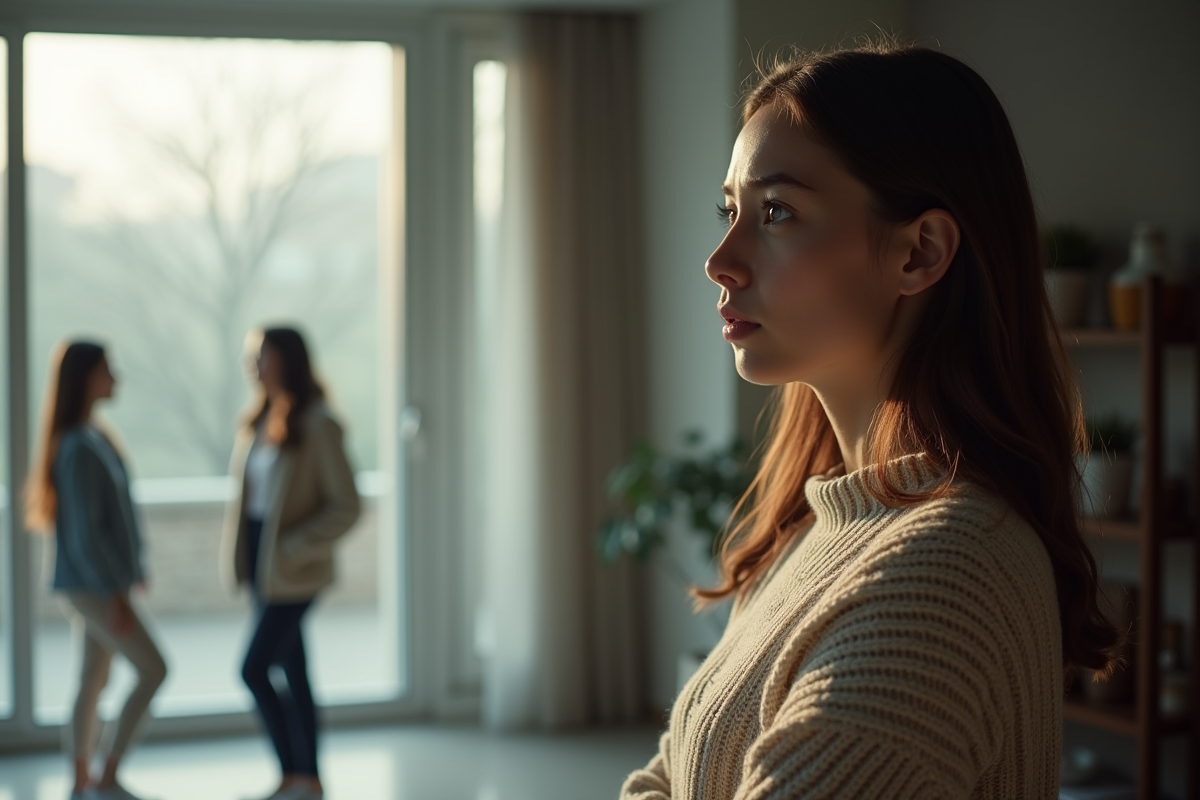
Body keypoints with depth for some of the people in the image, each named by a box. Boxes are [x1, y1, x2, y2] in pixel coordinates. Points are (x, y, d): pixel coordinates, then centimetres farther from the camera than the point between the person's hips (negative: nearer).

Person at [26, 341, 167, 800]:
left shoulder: (92, 439, 10)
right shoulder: (79, 448, -20)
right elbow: (86, 529, -22)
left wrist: (129, 570, 17)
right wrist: (115, 592, -20)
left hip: (97, 584, 9)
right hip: (90, 584, -9)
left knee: (94, 680, 13)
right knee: (153, 669, -9)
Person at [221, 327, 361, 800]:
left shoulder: (317, 424, -14)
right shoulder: (262, 420, 9)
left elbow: (346, 506, -14)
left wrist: (293, 549, -18)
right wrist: (243, 553, 6)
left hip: (293, 571, -7)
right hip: (262, 566, 7)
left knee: (254, 669, -9)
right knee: (292, 672, 11)